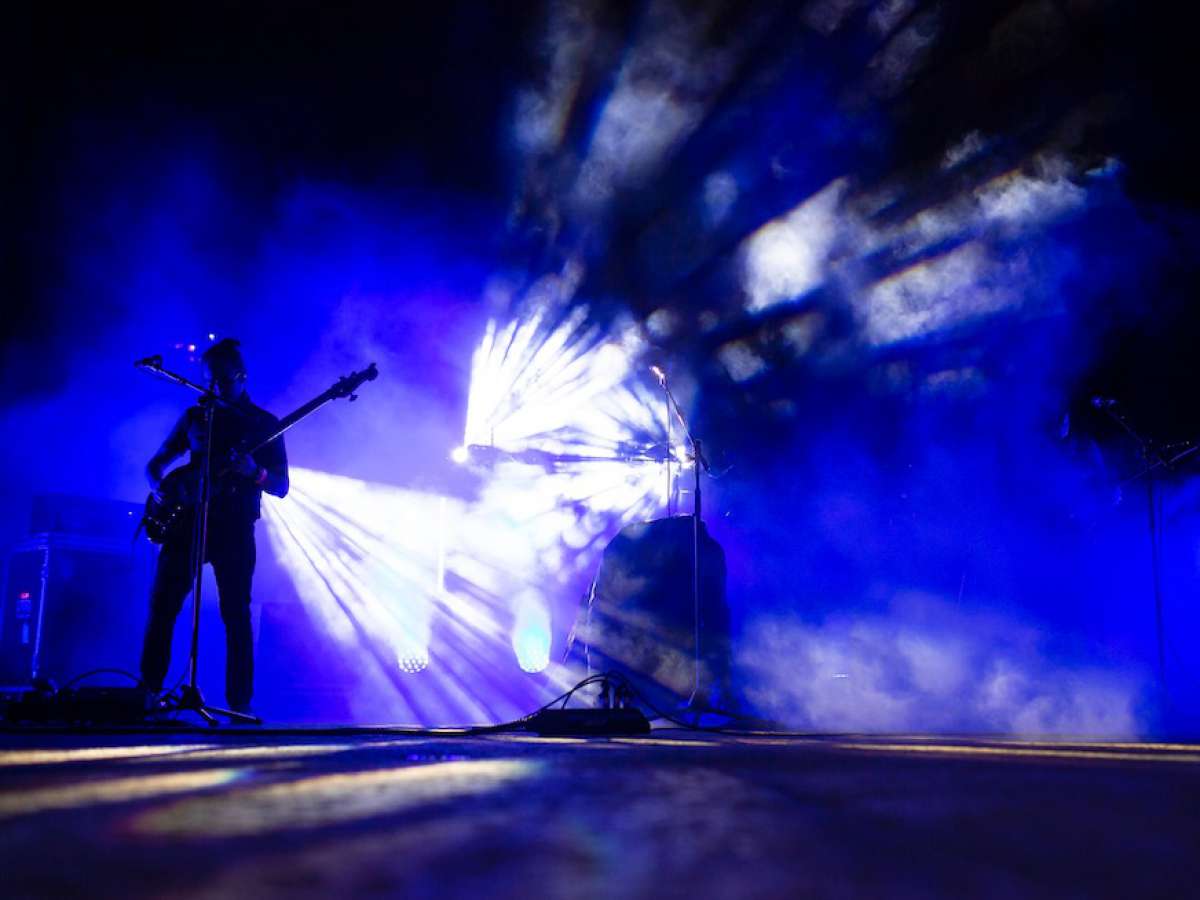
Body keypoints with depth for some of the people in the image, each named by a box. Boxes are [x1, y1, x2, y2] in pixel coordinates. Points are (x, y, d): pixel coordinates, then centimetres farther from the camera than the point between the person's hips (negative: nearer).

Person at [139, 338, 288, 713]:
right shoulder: (195, 416, 13)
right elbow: (155, 465, 17)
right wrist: (162, 489, -6)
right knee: (162, 605, -4)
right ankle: (148, 689, 4)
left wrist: (254, 472, -19)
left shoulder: (265, 425, 6)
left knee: (236, 614, -3)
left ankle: (240, 702, 2)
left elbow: (281, 487, 3)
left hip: (235, 530, -2)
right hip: (187, 523, 3)